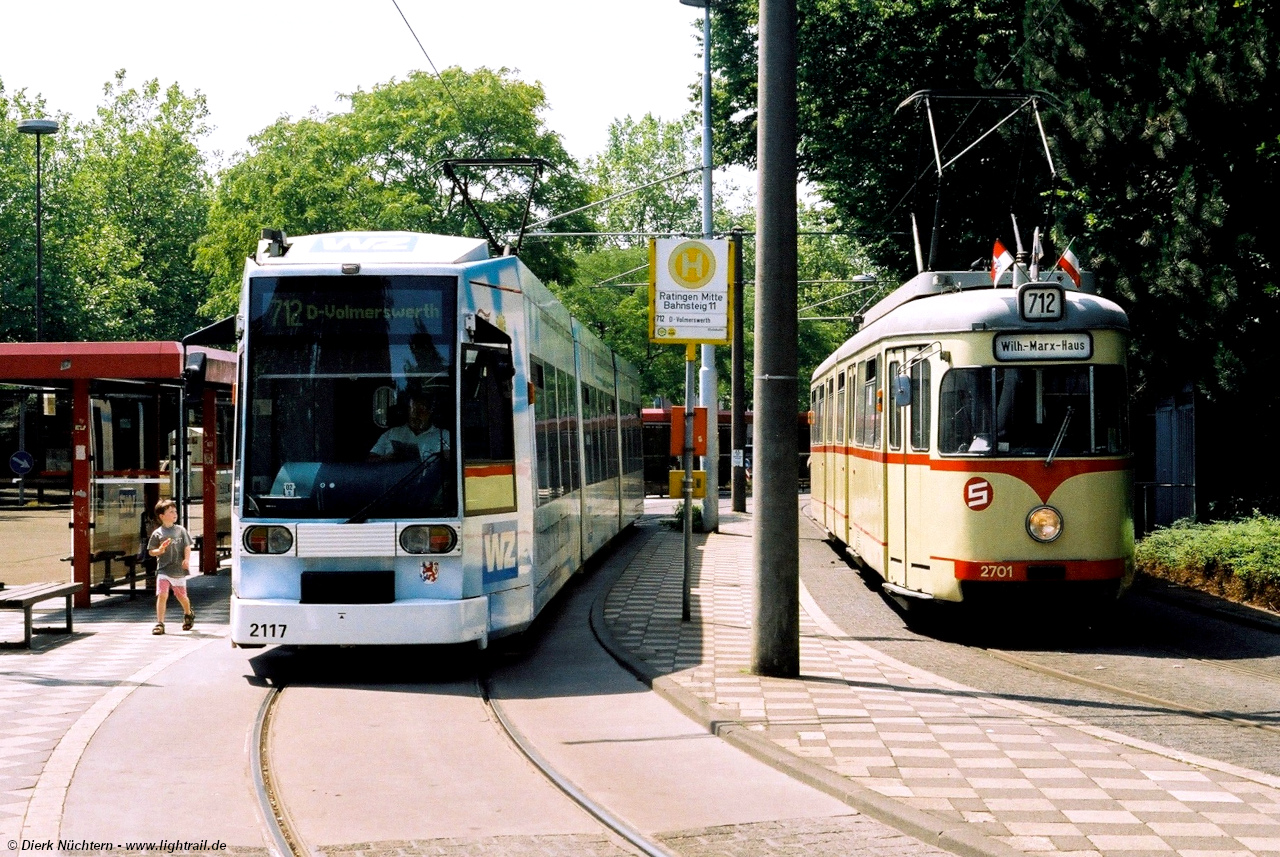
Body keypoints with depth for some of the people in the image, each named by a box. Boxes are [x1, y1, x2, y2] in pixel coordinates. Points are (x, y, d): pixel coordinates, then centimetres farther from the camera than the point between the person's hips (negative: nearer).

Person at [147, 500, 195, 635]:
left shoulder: (181, 530, 4)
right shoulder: (157, 533, -1)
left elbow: (187, 547, 4)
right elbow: (151, 551, 3)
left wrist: (187, 560, -12)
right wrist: (160, 550, -17)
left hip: (179, 570, 2)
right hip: (163, 570, -2)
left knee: (181, 596, 15)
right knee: (162, 595, -15)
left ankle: (189, 614, 44)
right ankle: (159, 623, -10)